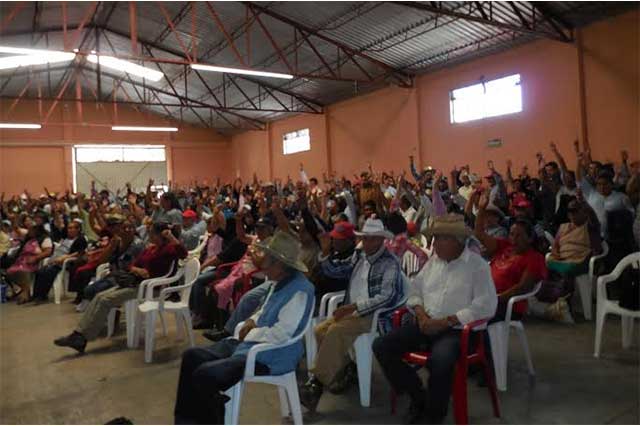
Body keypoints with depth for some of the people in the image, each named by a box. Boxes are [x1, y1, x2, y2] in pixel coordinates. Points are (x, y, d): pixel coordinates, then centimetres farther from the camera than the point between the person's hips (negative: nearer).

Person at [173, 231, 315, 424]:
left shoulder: (299, 290, -23)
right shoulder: (279, 281, 6)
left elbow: (280, 334, -27)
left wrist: (250, 334, -13)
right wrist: (253, 321, 3)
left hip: (271, 354, -10)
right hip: (251, 342, 10)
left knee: (205, 374, -21)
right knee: (192, 356, 5)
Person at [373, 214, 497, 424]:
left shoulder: (478, 265, -5)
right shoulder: (434, 261, 14)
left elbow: (486, 306, -15)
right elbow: (415, 291, 16)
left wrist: (444, 322, -18)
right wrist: (421, 314, -6)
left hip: (456, 330, -6)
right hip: (426, 325, 6)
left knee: (440, 360, -37)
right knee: (381, 346, -11)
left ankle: (432, 415, -7)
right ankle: (417, 396, 8)